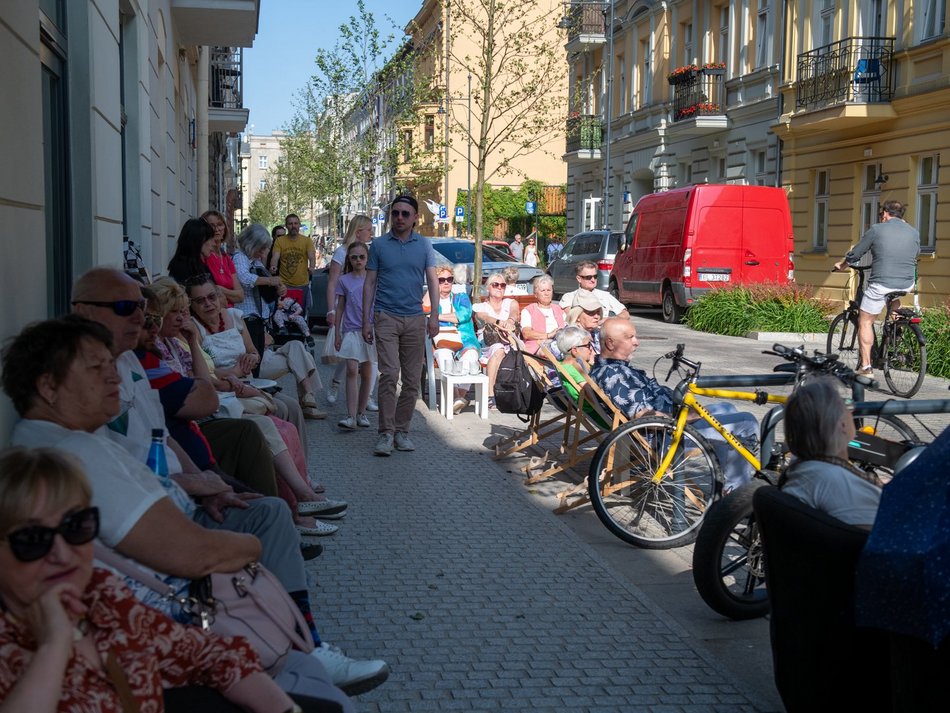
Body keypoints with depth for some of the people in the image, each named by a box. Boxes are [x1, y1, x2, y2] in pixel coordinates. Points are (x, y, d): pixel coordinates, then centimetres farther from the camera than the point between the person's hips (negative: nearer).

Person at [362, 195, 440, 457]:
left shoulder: (424, 245, 8)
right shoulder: (379, 245, 5)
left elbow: (432, 281, 4)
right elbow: (370, 284, 6)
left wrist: (434, 315, -8)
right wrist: (366, 321, 0)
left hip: (414, 318, 2)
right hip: (386, 317, -2)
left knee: (412, 380, 5)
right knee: (389, 374, -14)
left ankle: (402, 430, 15)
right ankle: (386, 432, -10)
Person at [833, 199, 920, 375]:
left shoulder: (876, 230, -3)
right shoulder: (914, 232, 9)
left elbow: (854, 255, 3)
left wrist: (840, 264, 23)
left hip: (881, 284, -5)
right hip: (907, 284, 5)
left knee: (865, 321, 7)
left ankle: (865, 366, 2)